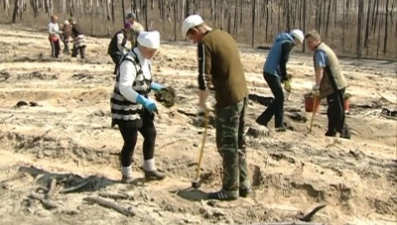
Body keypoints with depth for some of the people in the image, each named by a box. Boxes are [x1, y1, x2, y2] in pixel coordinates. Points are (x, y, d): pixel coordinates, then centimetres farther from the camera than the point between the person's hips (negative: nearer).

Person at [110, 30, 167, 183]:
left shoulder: (145, 60, 4)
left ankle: (149, 170, 29)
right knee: (131, 141, -2)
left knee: (150, 134, 14)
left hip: (139, 107, 10)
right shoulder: (129, 62, -26)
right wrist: (145, 102, -42)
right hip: (125, 109, -9)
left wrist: (158, 87, 5)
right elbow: (124, 88, -36)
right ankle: (126, 176, 17)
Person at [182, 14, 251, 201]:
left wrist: (201, 104, -2)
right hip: (241, 94, 9)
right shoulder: (224, 35, 15)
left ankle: (230, 190, 8)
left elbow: (204, 78, -15)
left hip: (228, 99, -9)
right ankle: (243, 184, 24)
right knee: (238, 142, 16)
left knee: (227, 145, 1)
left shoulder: (205, 43, -12)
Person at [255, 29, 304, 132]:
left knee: (279, 98, 12)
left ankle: (279, 125, 15)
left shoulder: (282, 41, 20)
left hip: (269, 72, 9)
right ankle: (261, 121, -5)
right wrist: (286, 80, -16)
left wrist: (284, 77, 22)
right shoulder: (288, 43, -9)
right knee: (279, 98, -5)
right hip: (272, 73, -9)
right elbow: (282, 63, -18)